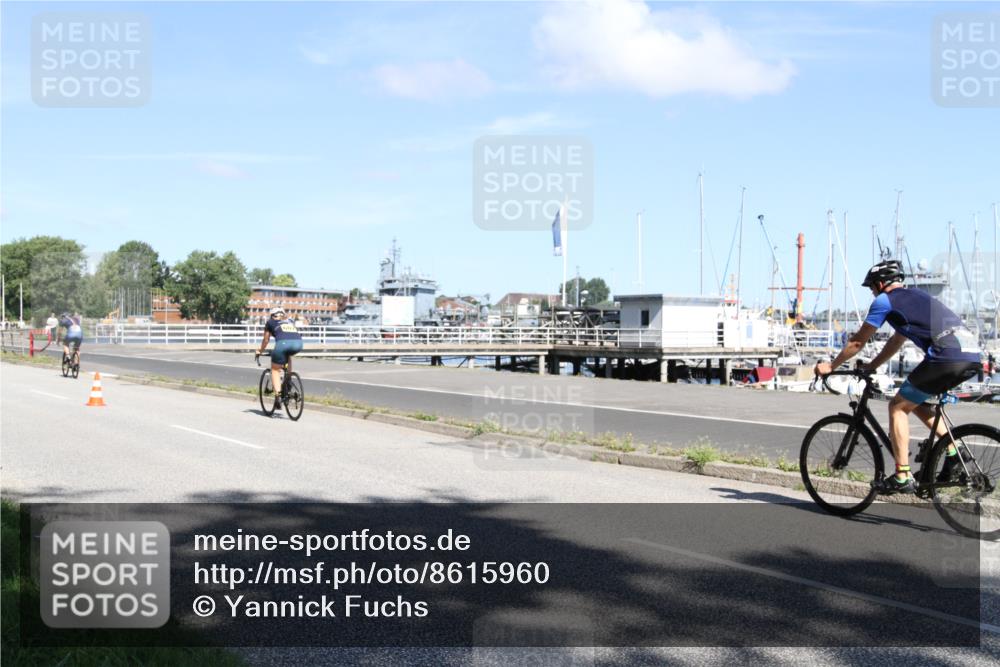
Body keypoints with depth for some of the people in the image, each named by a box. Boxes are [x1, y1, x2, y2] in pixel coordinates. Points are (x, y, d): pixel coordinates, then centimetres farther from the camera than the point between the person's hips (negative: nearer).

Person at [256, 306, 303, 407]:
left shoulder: (271, 322, 25)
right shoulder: (290, 321, 34)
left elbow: (266, 340, 33)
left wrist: (260, 351, 49)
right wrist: (291, 350, 59)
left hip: (283, 343, -3)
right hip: (298, 343, 3)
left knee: (275, 369, 13)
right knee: (288, 355, 36)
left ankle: (278, 394, -3)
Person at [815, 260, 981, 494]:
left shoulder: (884, 300, 6)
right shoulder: (915, 296, 30)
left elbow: (857, 342, 11)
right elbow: (898, 341, 38)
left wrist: (830, 366, 23)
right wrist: (869, 367, 43)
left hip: (947, 356, -8)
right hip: (972, 356, 8)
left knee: (898, 406, 4)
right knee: (914, 402, 25)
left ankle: (903, 477, 0)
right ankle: (953, 454, 15)